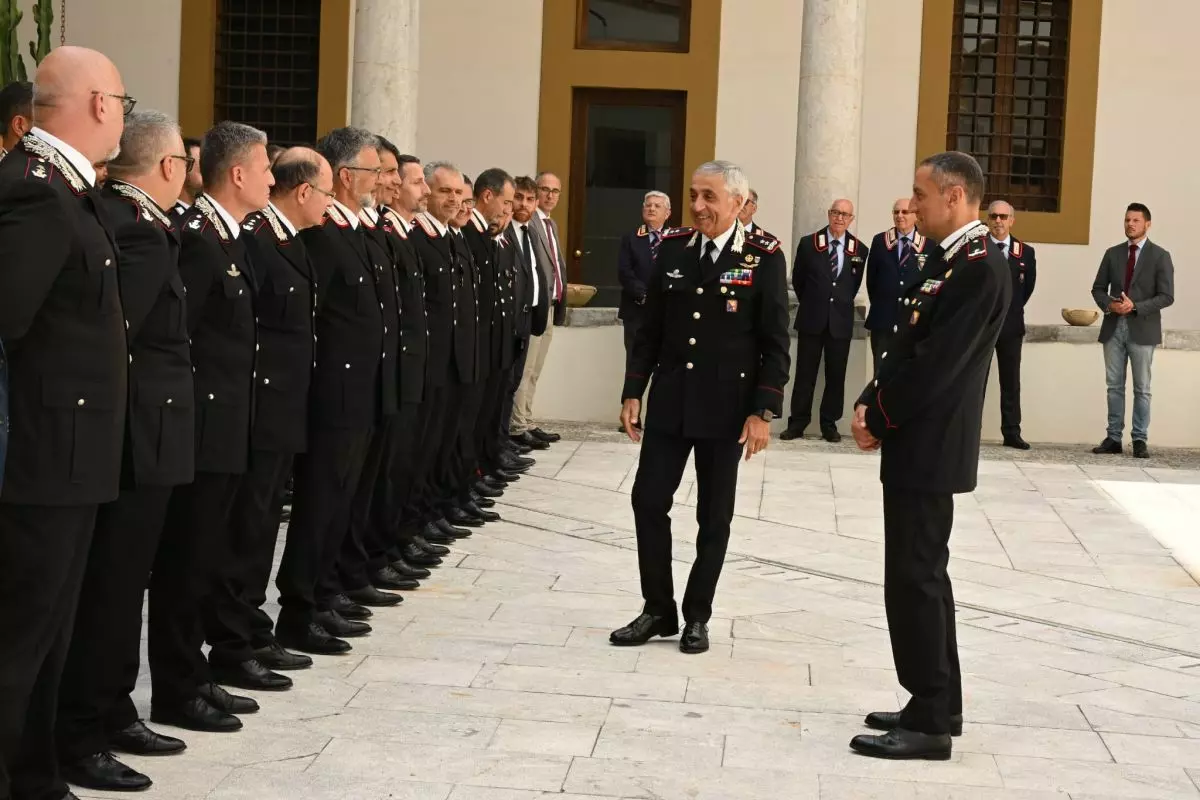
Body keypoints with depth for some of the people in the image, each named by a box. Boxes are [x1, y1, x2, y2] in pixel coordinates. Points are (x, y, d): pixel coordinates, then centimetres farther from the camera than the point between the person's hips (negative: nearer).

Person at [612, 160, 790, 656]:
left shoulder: (764, 258, -8)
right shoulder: (672, 249, 3)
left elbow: (775, 343, -8)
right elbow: (650, 329, 8)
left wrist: (763, 411, -13)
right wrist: (633, 391, 3)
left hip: (726, 408, -3)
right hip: (669, 402, 3)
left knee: (714, 516, 6)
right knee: (648, 502, 1)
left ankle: (697, 616, 20)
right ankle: (658, 610, 15)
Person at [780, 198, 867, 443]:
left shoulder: (859, 250, 0)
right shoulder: (808, 244, -1)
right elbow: (798, 280, 10)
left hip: (841, 321, 1)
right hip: (811, 319, -1)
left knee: (836, 375, 5)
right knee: (805, 374, 3)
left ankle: (829, 424, 13)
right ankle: (797, 422, 8)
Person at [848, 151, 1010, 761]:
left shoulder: (979, 268, -17)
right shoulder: (948, 260, 14)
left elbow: (935, 366, -21)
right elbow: (906, 349, 16)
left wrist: (878, 420, -11)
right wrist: (869, 403, 1)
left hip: (927, 449, -10)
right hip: (917, 445, 10)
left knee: (915, 580, -6)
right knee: (923, 576, 15)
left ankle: (928, 725, 1)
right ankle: (937, 706, 24)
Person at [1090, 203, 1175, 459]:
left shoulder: (1160, 256, -1)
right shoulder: (1112, 254, 10)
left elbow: (1166, 296, -6)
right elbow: (1098, 288, 12)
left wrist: (1135, 307, -17)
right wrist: (1108, 305, -9)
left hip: (1142, 329, -3)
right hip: (1114, 327, 4)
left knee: (1142, 388, 1)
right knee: (1114, 386, 5)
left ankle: (1140, 440, 4)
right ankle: (1113, 438, 9)